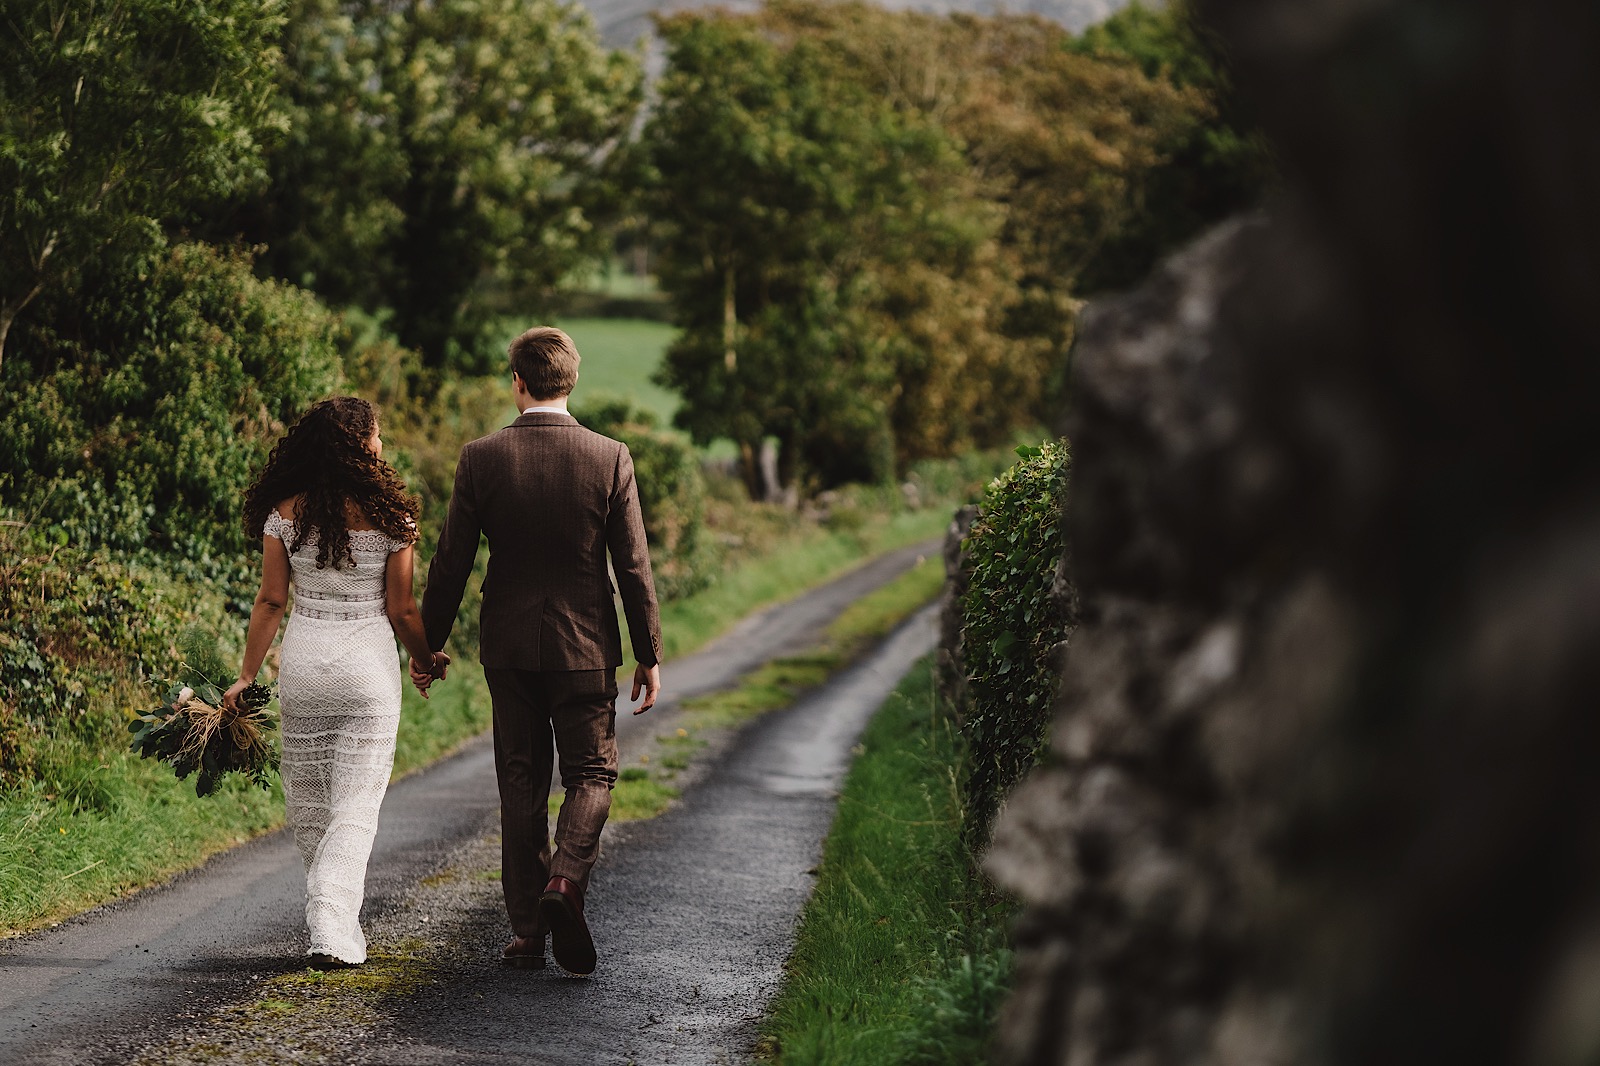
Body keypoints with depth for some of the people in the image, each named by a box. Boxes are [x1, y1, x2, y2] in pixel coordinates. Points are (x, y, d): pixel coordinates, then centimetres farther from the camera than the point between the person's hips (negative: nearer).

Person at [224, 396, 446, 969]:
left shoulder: (285, 511, -2)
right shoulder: (388, 514, -8)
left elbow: (270, 601, -1)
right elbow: (401, 610, -3)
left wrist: (247, 676, 6)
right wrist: (429, 660, 14)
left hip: (303, 662, 2)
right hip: (369, 665, -2)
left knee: (307, 801, 16)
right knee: (355, 805, 0)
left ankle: (336, 917, 25)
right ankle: (332, 932, -13)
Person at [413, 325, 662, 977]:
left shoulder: (481, 458, -6)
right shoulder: (610, 458, -7)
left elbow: (451, 562, -2)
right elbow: (633, 566, -5)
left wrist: (427, 647, 8)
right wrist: (649, 654, 3)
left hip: (509, 647, 1)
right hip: (585, 646, -1)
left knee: (522, 783, 11)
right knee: (591, 773, 11)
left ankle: (528, 929, 12)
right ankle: (565, 881, -16)